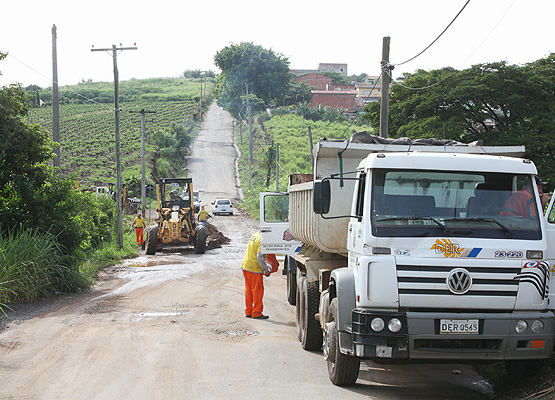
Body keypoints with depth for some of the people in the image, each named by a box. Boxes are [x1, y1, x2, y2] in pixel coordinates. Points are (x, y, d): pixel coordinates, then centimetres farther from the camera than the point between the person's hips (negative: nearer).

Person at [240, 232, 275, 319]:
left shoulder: (256, 234, 8)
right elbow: (260, 256, -24)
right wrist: (266, 270, -16)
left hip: (245, 266, 9)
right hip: (254, 269, -9)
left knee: (248, 290, 15)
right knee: (258, 291, 1)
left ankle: (248, 312, 22)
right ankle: (256, 313, 6)